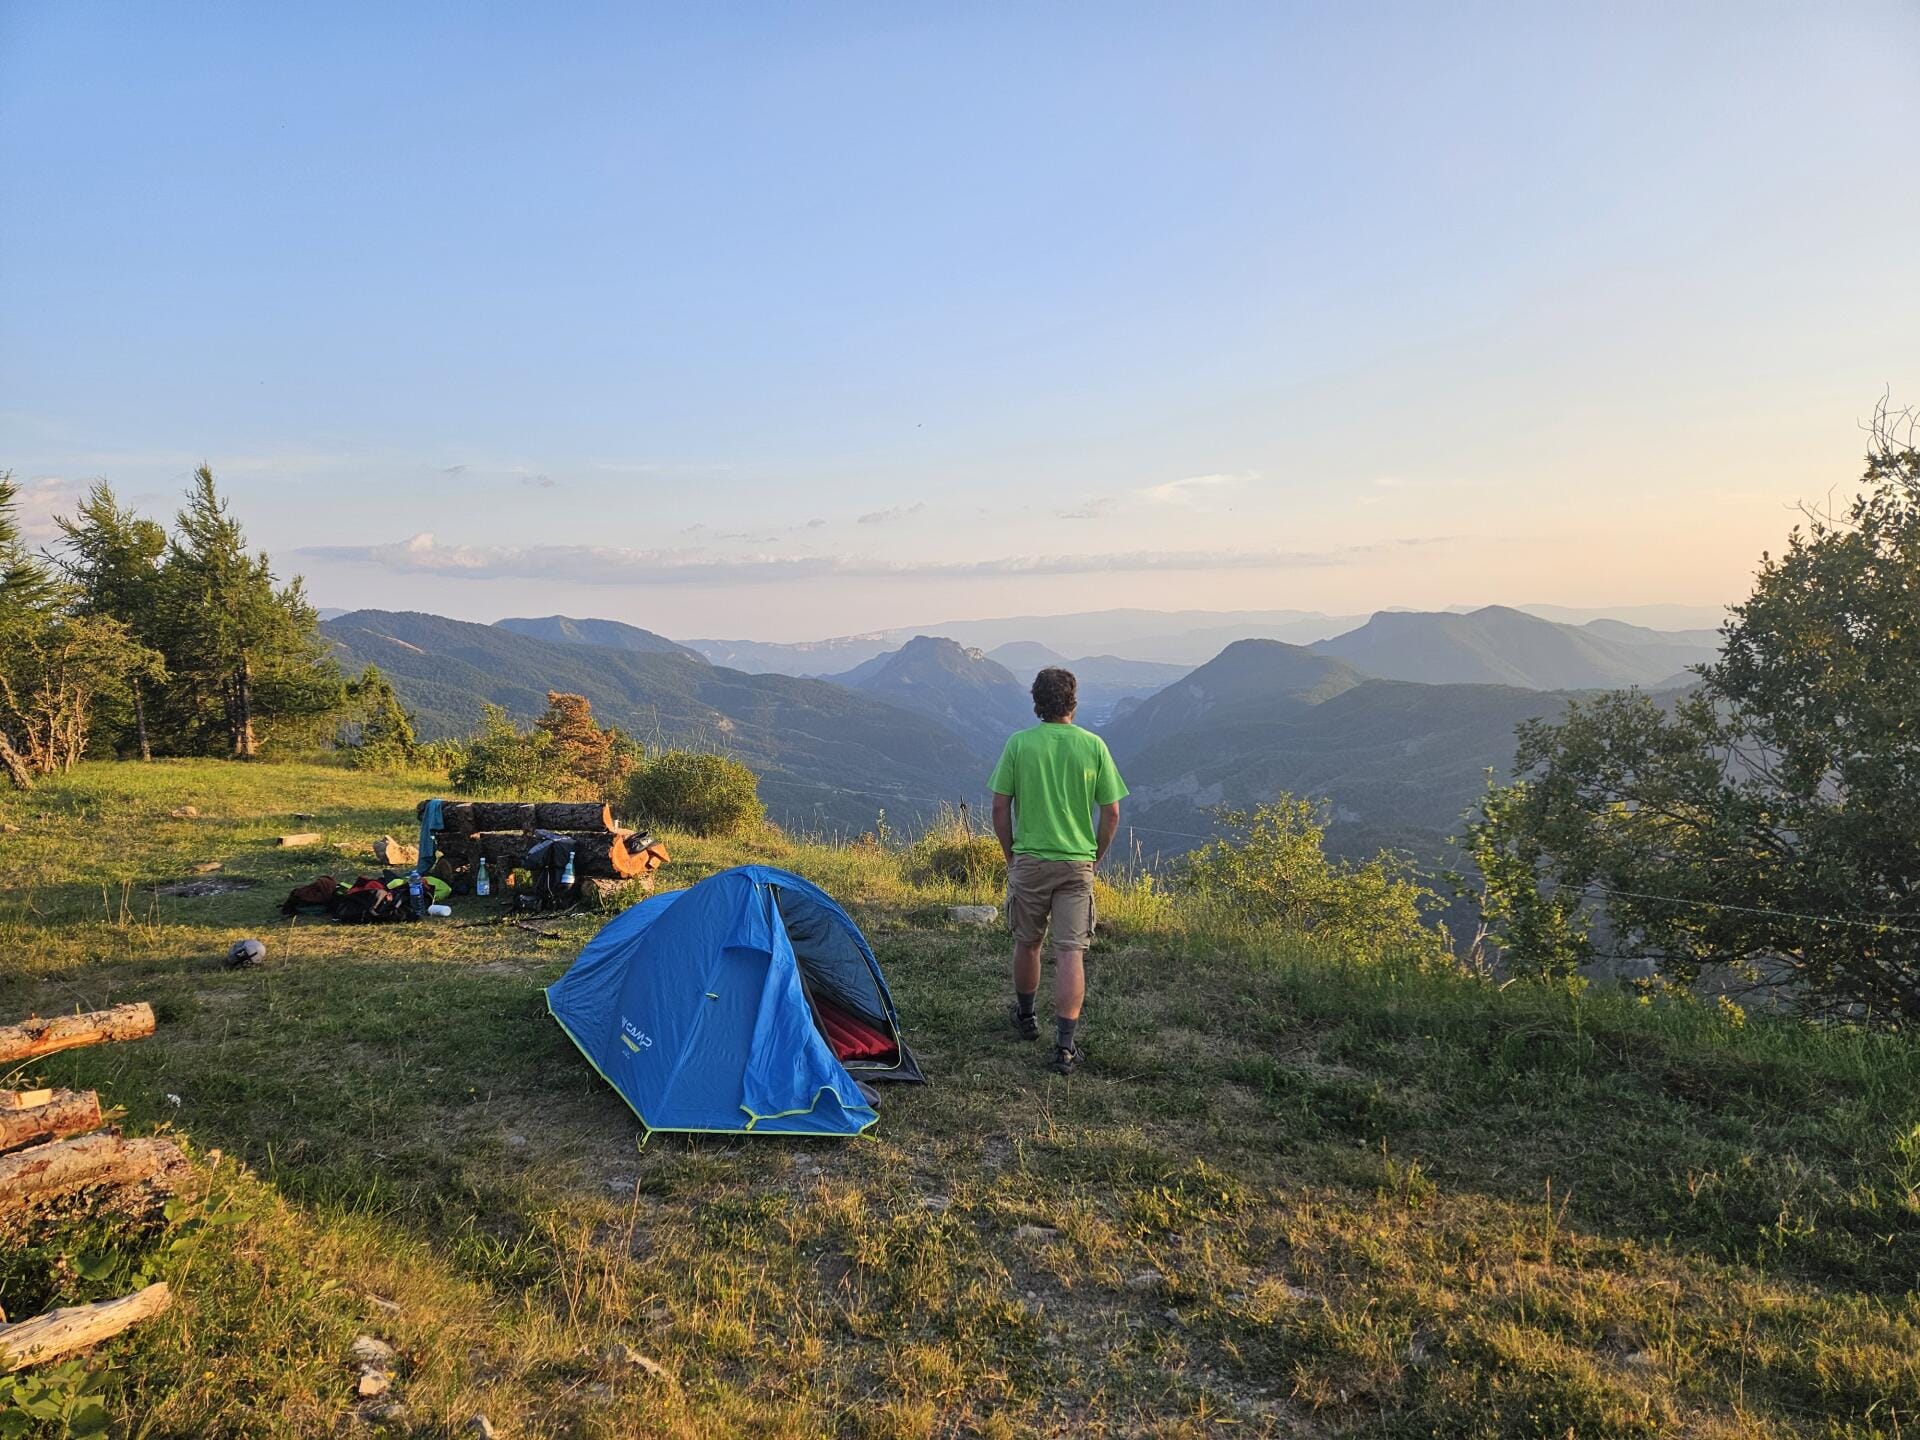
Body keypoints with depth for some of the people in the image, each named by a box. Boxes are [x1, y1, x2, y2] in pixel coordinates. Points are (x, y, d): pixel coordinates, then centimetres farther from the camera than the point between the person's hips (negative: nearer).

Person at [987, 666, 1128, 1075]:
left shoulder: (1018, 744, -5)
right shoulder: (1094, 746, -3)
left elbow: (1000, 807, -4)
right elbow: (1111, 814, -1)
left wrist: (1010, 854, 9)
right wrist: (1095, 856, 12)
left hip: (1029, 861, 0)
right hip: (1077, 864, 0)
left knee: (1027, 942, 18)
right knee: (1070, 952, 0)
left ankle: (1026, 1018, 37)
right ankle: (1065, 1045, -4)